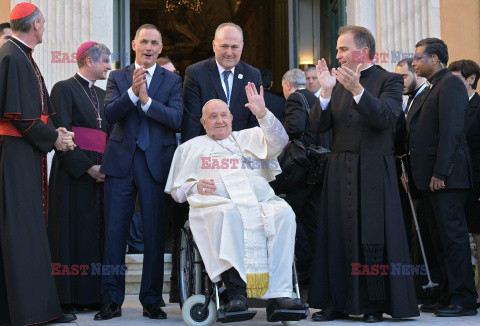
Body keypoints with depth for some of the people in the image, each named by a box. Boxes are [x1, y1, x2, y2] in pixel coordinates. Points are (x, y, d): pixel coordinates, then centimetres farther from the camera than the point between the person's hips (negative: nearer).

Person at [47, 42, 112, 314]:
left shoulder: (102, 94, 19)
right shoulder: (64, 89, -2)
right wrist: (86, 167, -16)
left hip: (100, 173, 7)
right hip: (73, 172, -6)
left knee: (97, 230, 4)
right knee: (72, 231, -5)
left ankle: (93, 295, 7)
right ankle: (69, 298, 0)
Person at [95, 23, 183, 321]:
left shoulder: (172, 81, 7)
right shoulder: (118, 78, 10)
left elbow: (176, 118, -7)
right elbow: (110, 114, -4)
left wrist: (146, 99, -17)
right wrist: (132, 92, -18)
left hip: (157, 163, -1)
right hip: (121, 162, 1)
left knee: (156, 235, 3)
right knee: (114, 233, 2)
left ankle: (152, 301, 14)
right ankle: (113, 301, 11)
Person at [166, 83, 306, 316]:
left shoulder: (250, 137, 29)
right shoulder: (191, 147, 27)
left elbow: (279, 142, 9)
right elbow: (176, 190, 21)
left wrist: (263, 114, -5)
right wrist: (196, 186, -2)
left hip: (261, 201, 2)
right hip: (216, 203, -2)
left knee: (284, 212, -31)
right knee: (228, 214, -39)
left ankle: (278, 293, -36)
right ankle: (236, 292, -42)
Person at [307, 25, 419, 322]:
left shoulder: (389, 80, -1)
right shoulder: (339, 83, 13)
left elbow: (387, 118, -18)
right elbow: (318, 126, 4)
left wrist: (357, 90, -27)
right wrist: (326, 91, -10)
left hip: (373, 170, -5)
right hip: (340, 171, 5)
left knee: (373, 239, -2)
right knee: (337, 236, 5)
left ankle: (375, 305, 8)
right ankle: (338, 303, 13)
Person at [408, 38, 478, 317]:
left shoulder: (450, 84, -9)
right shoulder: (433, 88, 21)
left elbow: (451, 131, -18)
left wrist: (440, 173, -22)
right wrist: (412, 170, 14)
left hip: (447, 177, -10)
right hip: (431, 177, 10)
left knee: (452, 235, -7)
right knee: (440, 237, 12)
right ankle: (449, 296, 18)